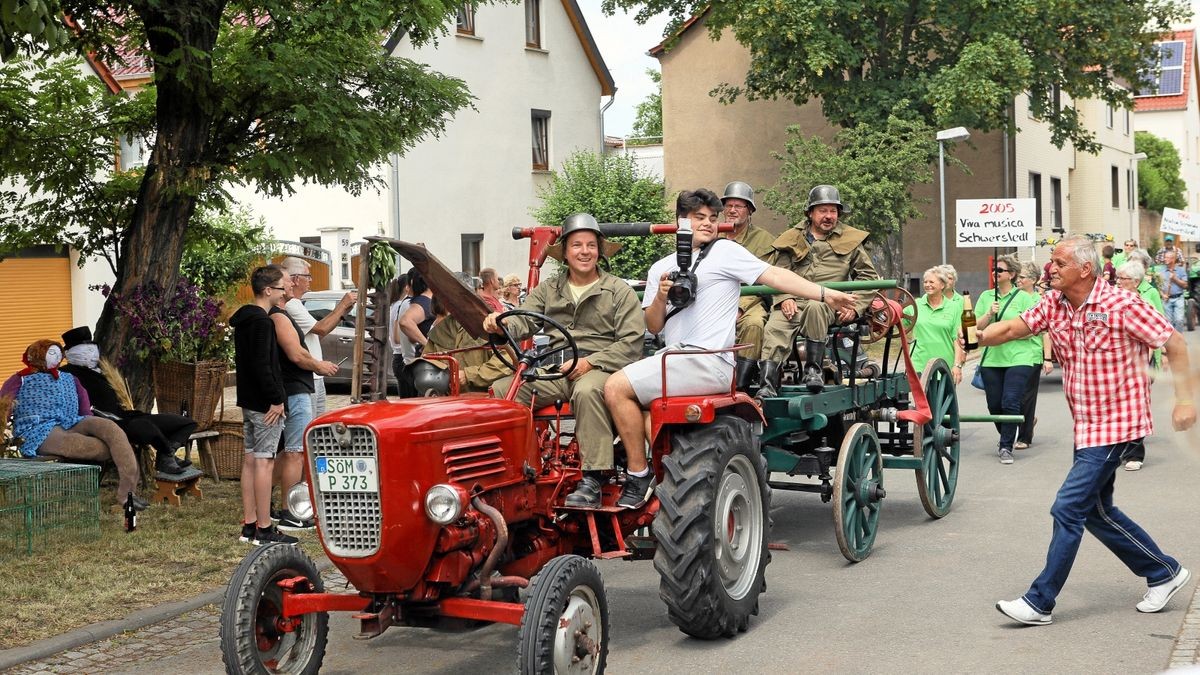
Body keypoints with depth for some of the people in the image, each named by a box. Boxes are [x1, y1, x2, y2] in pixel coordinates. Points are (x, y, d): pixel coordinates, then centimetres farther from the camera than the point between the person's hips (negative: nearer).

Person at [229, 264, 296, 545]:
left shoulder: (243, 319, 14)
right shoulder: (262, 322, -17)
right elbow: (262, 365, -23)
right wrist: (276, 400, -18)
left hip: (248, 400, 10)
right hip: (264, 402, -10)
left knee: (250, 459, 12)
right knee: (264, 461, -7)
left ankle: (249, 525, 17)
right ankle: (264, 529, -4)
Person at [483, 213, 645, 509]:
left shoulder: (619, 291, 7)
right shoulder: (548, 290, 19)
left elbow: (632, 342, -2)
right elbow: (525, 320, 3)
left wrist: (590, 362, -15)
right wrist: (502, 324, -21)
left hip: (599, 369, -4)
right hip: (555, 369, 4)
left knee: (587, 391, -40)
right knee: (501, 389, -19)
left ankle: (592, 480, -37)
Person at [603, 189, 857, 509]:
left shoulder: (724, 251, 4)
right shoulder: (660, 269, 22)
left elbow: (774, 275, -5)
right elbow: (654, 326, 15)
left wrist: (825, 294, -16)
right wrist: (661, 297, -6)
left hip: (708, 360, -7)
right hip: (675, 358, 7)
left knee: (617, 388, -19)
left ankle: (639, 476, -12)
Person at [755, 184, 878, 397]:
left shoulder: (850, 240, 17)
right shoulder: (793, 239, 19)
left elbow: (869, 276, 16)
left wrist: (855, 306, 0)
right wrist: (784, 298, -7)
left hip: (828, 304, -1)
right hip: (794, 302, 1)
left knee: (815, 307, -38)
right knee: (774, 328, -30)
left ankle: (814, 369, -29)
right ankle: (766, 387, -40)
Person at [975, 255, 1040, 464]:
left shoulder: (1023, 298, -1)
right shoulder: (986, 296, 10)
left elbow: (1029, 331, -5)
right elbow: (978, 327, 6)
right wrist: (990, 314, -12)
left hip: (1019, 357, -4)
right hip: (992, 358, 4)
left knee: (1010, 402, -12)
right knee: (994, 405, 8)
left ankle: (1006, 447, -4)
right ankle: (1006, 438, 33)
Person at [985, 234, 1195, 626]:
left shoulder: (1121, 306, -17)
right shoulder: (1054, 304, 3)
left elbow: (1174, 343, -10)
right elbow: (1014, 328, -6)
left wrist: (1184, 399, -12)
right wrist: (980, 336, -27)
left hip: (1115, 425, -8)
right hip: (1086, 427, 8)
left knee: (1069, 509, -9)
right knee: (1096, 511, 15)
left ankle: (1040, 603, -1)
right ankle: (1164, 573, 31)